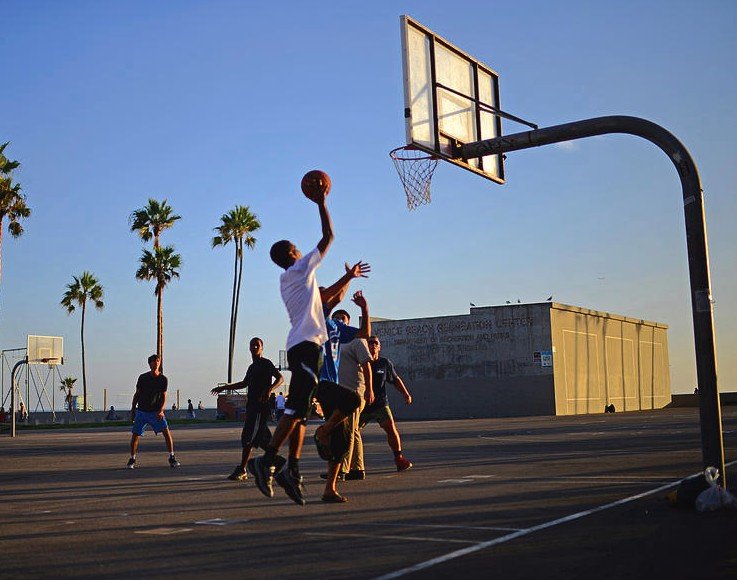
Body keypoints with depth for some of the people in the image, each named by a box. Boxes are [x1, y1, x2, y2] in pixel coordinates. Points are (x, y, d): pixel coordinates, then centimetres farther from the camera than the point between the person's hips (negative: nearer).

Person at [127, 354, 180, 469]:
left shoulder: (163, 379, -2)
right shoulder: (143, 377, -1)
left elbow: (164, 397, -4)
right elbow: (137, 394, 8)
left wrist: (161, 410, -19)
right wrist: (132, 410, 7)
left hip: (156, 412, -1)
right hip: (141, 411, 1)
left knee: (166, 432, -13)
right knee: (135, 435, -2)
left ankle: (172, 458, -3)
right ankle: (132, 459, 17)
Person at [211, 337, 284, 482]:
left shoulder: (266, 363, -4)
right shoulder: (252, 367, 22)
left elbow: (280, 378, -12)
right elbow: (244, 383, 32)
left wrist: (269, 389, -28)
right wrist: (224, 387, 32)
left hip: (261, 406, -9)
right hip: (252, 405, 9)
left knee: (248, 437, -11)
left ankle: (241, 470, -10)